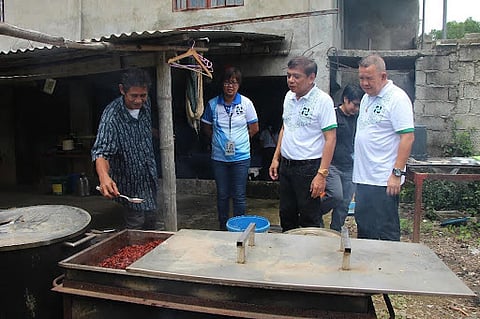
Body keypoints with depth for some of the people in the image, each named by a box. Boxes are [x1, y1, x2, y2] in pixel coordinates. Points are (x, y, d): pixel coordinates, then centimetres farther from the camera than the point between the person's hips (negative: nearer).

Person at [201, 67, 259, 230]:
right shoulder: (213, 104, 0)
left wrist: (238, 140, 2)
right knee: (222, 195, 12)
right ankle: (223, 228, 28)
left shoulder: (246, 103, -3)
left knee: (239, 196, 5)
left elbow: (254, 128, 4)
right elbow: (206, 128, 11)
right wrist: (219, 139, 2)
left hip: (240, 157, -1)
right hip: (219, 157, 2)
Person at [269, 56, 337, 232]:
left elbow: (330, 139, -16)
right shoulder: (289, 96, 8)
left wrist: (322, 174, -20)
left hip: (308, 167, -7)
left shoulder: (323, 100, -13)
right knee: (286, 216, 18)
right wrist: (276, 158, 13)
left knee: (310, 221, 4)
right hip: (285, 165, 7)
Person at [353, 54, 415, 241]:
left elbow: (407, 137, -17)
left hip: (384, 181, -9)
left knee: (385, 233, 1)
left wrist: (397, 173, -21)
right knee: (363, 229, 18)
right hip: (363, 177, 9)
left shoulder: (397, 98, -12)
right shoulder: (367, 98, 15)